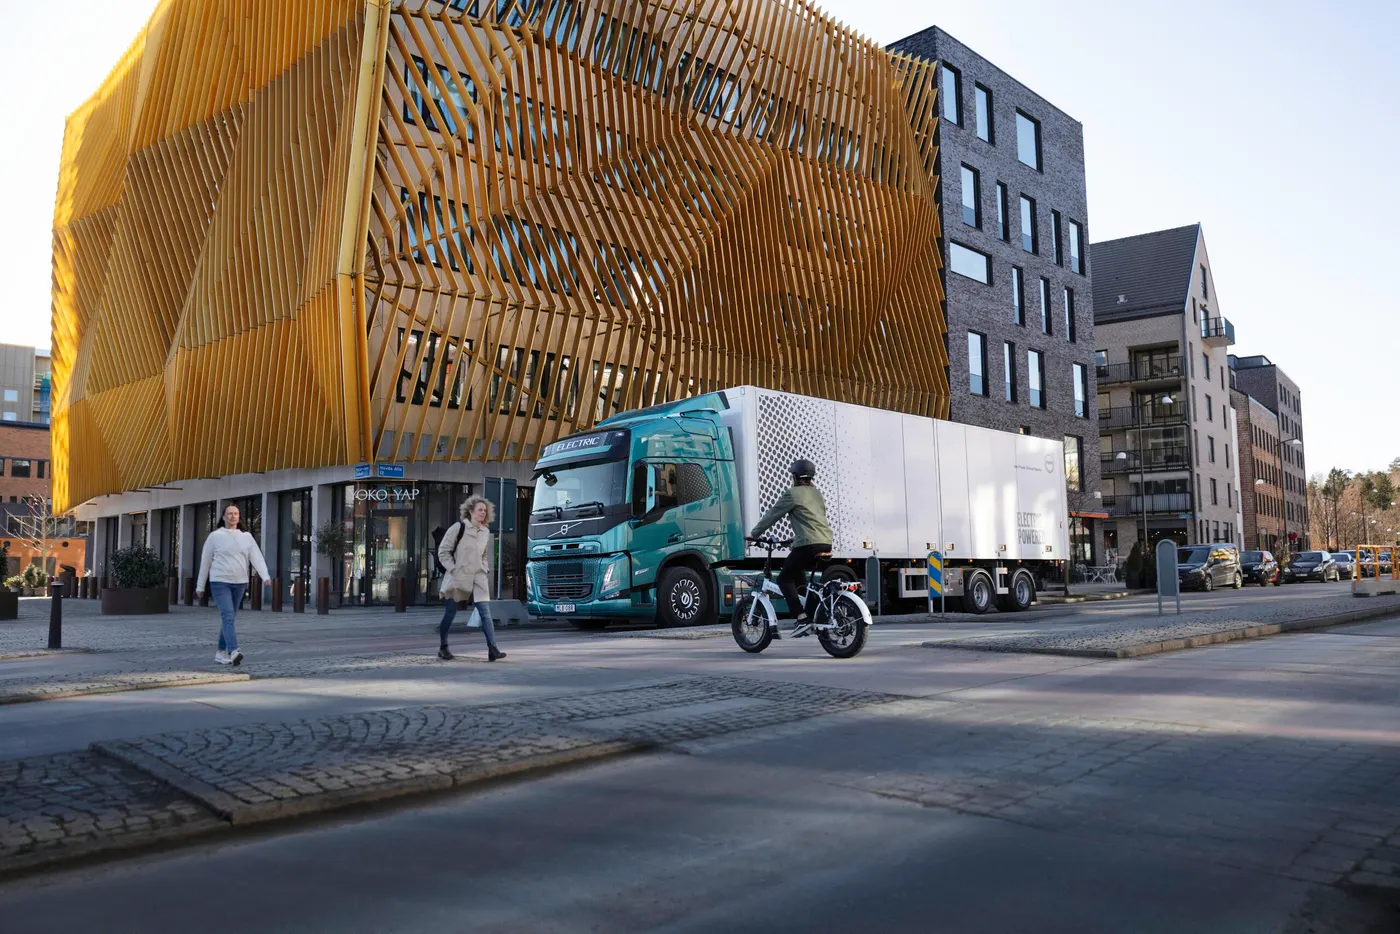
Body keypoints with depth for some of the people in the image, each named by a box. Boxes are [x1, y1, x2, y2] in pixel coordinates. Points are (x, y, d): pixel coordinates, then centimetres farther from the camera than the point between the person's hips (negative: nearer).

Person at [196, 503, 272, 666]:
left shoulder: (247, 537, 6)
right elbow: (205, 561, 5)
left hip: (239, 583, 4)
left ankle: (221, 653, 24)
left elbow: (257, 558, -4)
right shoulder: (215, 536, 0)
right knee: (227, 617, -18)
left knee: (228, 618, 12)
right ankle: (233, 652, -30)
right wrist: (200, 586, 7)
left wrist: (265, 576, -20)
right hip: (220, 582, -4)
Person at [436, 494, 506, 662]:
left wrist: (485, 569, 7)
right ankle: (443, 647, 22)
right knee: (450, 612, 6)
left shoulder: (486, 532, 9)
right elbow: (443, 551, -5)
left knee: (485, 612, -8)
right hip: (457, 578, -4)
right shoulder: (458, 528, -8)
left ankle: (492, 649, -13)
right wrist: (453, 569, -12)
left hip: (478, 579, 4)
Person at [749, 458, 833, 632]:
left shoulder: (792, 494, -1)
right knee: (799, 577, 24)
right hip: (826, 543, 8)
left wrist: (754, 534, 15)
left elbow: (772, 515, 3)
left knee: (784, 579, 3)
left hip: (808, 544, -8)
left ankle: (802, 618, -10)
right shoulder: (817, 493, 22)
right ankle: (811, 615, 20)